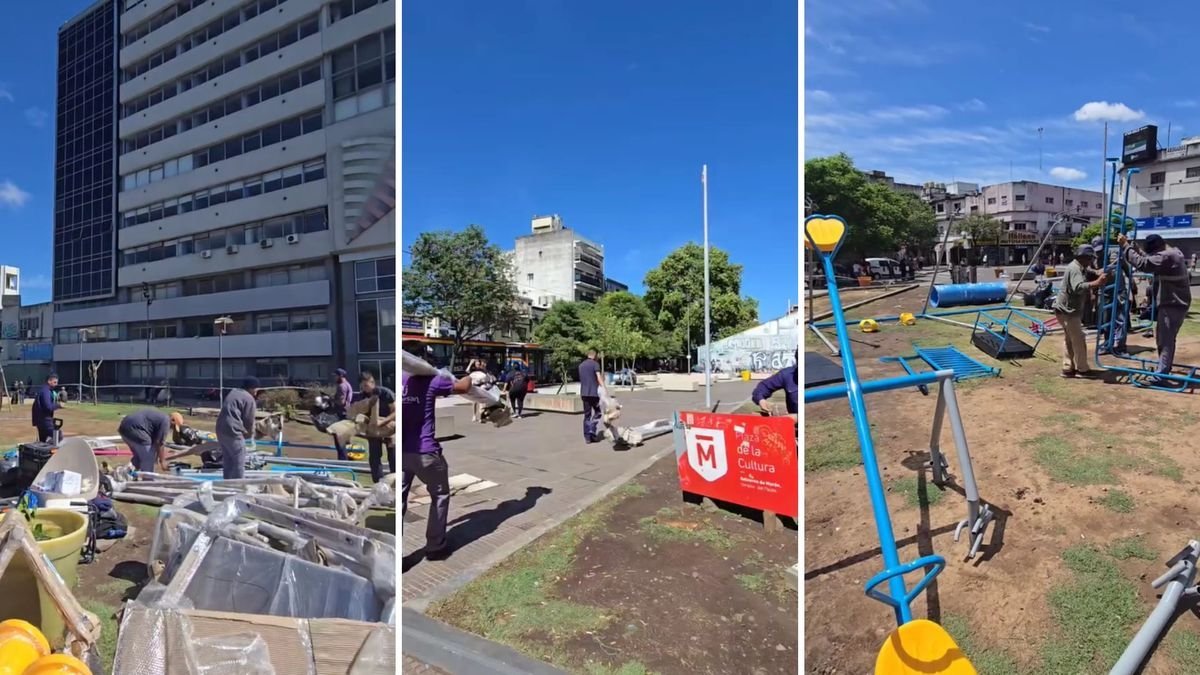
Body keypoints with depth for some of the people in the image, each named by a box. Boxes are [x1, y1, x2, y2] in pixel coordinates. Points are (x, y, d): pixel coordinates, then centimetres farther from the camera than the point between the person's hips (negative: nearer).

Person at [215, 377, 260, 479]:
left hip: (221, 429, 9)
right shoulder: (249, 399, -7)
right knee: (239, 462, 0)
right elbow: (249, 421, -5)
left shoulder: (233, 393, 21)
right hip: (232, 431, -9)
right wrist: (250, 434, 13)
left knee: (227, 461, 19)